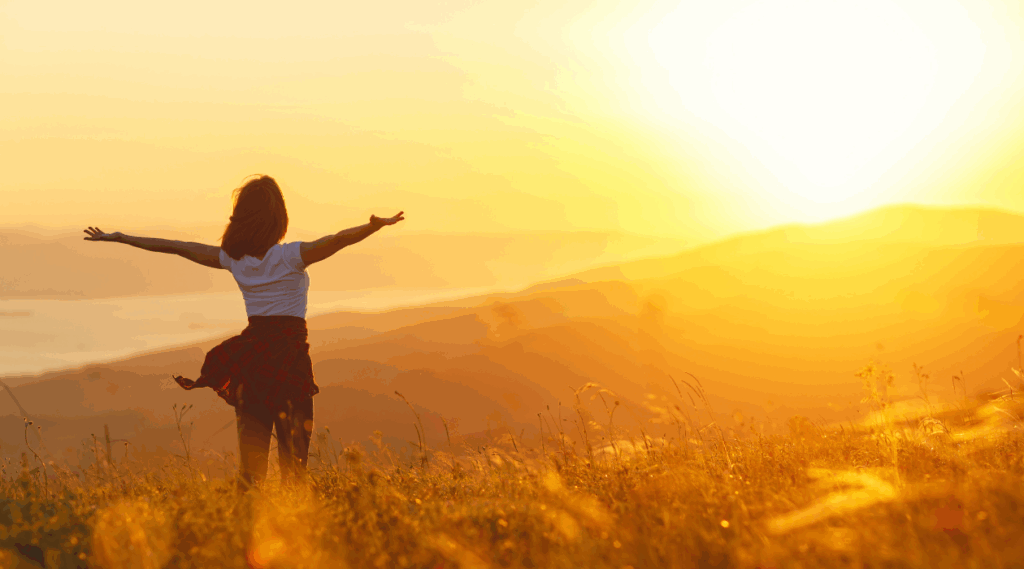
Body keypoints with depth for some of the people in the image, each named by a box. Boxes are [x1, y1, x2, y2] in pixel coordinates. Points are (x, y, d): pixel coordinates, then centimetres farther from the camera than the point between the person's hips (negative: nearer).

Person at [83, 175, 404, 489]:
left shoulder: (233, 259, 3)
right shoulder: (291, 257, -10)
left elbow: (176, 247, 10)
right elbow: (339, 240, -26)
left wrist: (118, 238, 18)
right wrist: (378, 225, -34)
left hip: (249, 353, 4)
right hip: (289, 353, -4)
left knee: (251, 445, 6)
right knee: (293, 445, -1)